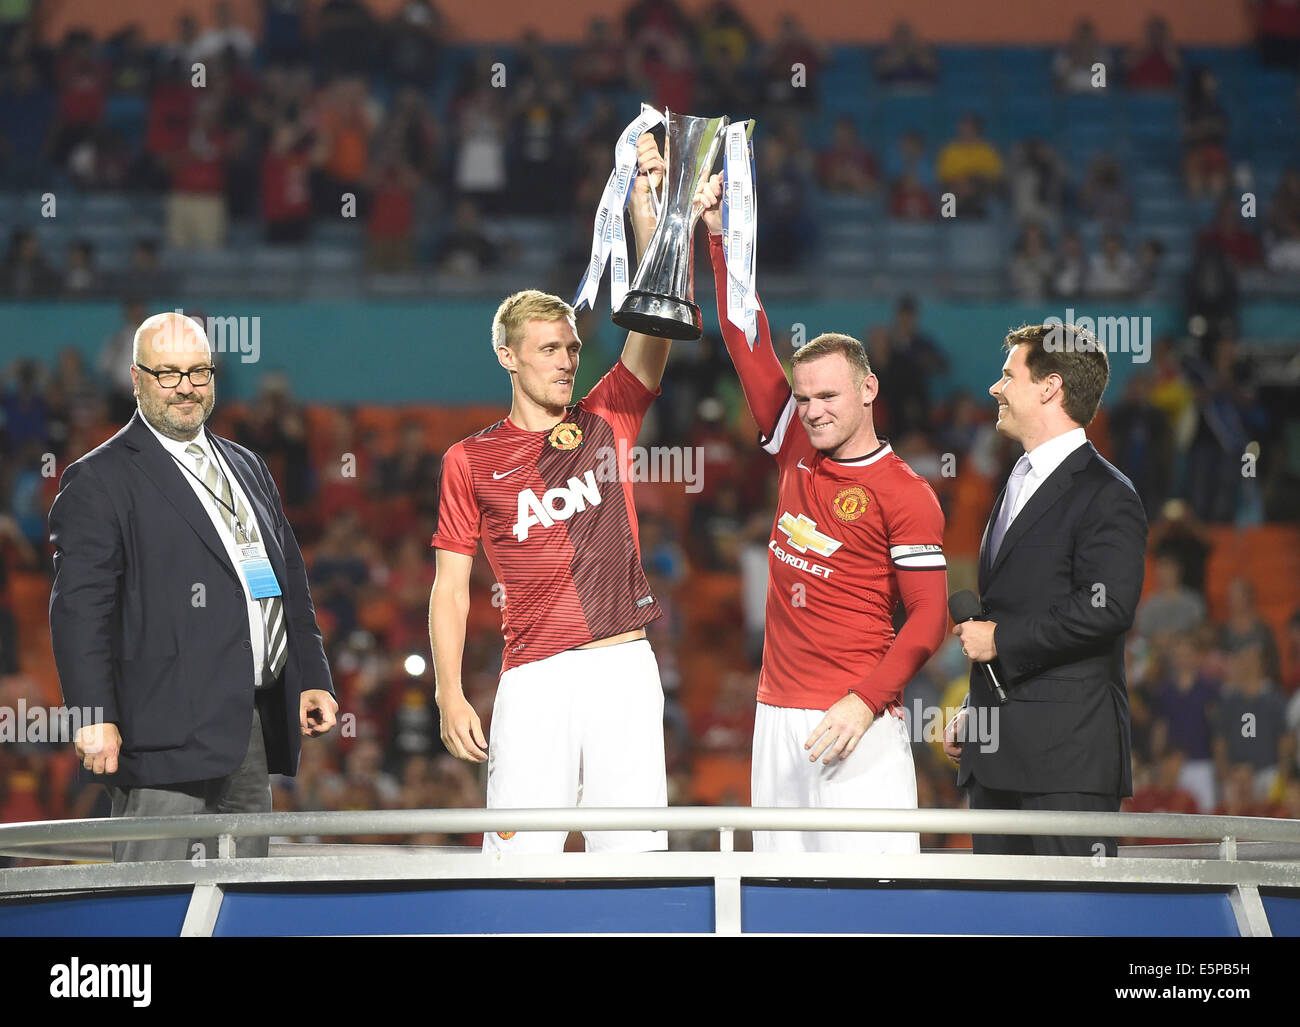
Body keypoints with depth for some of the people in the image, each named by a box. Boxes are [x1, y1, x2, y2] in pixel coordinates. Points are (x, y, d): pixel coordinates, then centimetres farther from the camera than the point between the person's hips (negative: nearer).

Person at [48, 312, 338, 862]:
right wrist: (95, 717, -18)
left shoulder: (246, 467, 20)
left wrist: (312, 678, 16)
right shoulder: (99, 481, -3)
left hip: (254, 728, 7)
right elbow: (79, 607, -10)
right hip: (167, 732, -7)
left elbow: (290, 579, 25)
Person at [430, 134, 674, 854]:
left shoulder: (605, 422, 13)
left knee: (631, 851, -2)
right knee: (520, 857, -7)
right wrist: (450, 697, -3)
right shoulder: (470, 462, 9)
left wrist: (644, 208, -7)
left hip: (623, 666, 2)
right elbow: (450, 587, 7)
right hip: (533, 680, -1)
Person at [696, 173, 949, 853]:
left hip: (856, 724, -6)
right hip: (776, 715, 7)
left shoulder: (904, 494, -5)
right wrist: (722, 237, 13)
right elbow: (749, 345, 16)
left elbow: (928, 617, -10)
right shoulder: (799, 454, 12)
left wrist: (865, 702, -21)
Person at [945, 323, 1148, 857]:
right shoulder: (1019, 486, 22)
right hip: (996, 754, 9)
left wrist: (1000, 639, -14)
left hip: (1069, 753, -9)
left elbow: (1107, 609, -21)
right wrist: (972, 711, 21)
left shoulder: (1106, 496, -8)